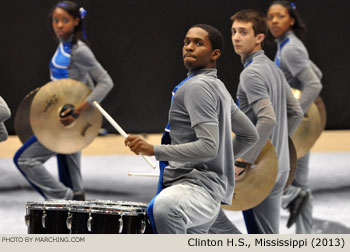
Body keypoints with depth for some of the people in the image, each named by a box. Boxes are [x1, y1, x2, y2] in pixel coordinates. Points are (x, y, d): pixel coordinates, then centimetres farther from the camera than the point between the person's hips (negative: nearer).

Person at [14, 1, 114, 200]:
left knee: (25, 158, -10)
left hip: (70, 122, -9)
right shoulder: (63, 46, 11)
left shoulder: (79, 51, -16)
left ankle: (67, 198, -7)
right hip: (66, 120, 9)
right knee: (70, 179, 13)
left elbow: (106, 82, -20)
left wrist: (78, 111, -27)